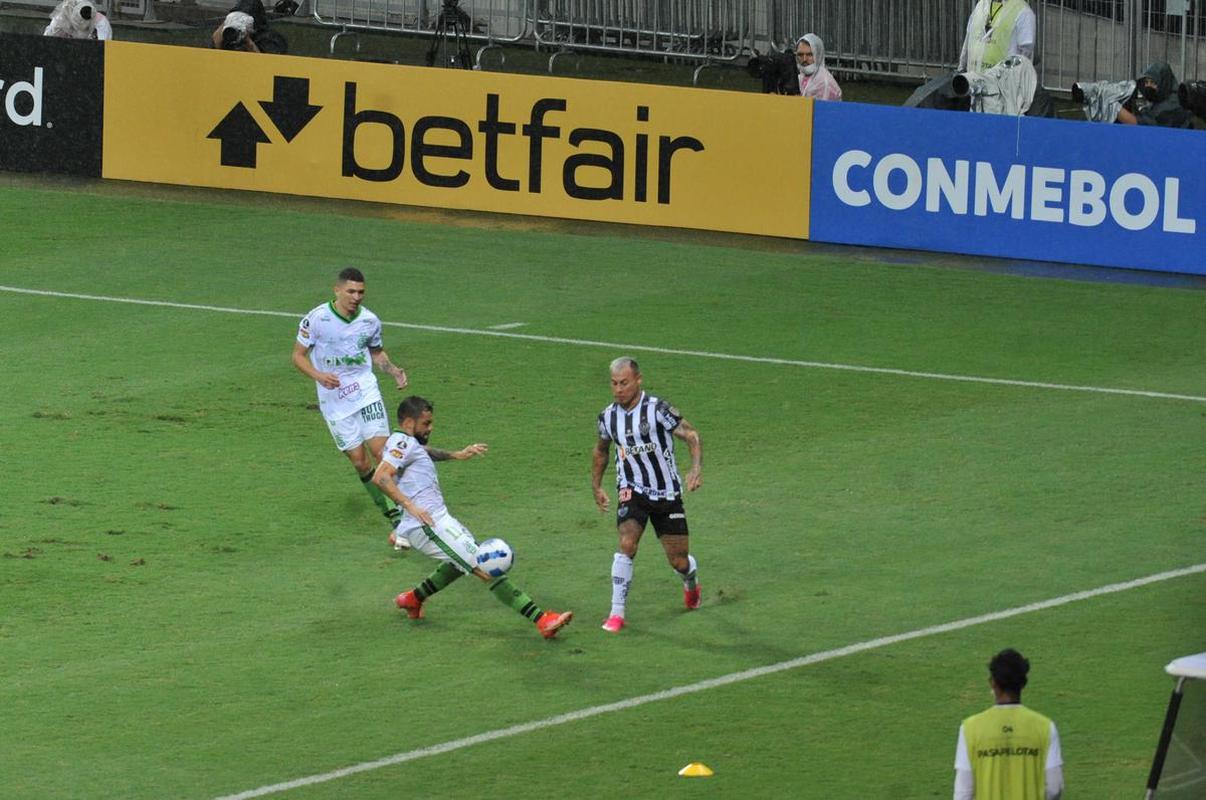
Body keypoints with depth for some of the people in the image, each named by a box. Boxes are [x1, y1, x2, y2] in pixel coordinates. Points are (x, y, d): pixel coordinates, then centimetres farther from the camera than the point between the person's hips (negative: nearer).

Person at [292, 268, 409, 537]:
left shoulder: (370, 321, 0)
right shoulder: (316, 318, -9)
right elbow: (298, 355, -2)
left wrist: (393, 371, -1)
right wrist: (318, 375, -20)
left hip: (366, 393, 1)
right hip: (333, 401, -1)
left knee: (380, 449, -15)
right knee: (359, 461, -2)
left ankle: (402, 509, -11)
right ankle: (389, 513, 12)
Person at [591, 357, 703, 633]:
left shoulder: (657, 409, -17)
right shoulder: (608, 417, -2)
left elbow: (690, 434, -17)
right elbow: (601, 450, 18)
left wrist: (696, 468, -33)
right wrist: (596, 486, 17)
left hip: (667, 493, -2)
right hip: (632, 491, 2)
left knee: (678, 560, 5)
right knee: (627, 544, -23)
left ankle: (691, 584, 43)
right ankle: (617, 613, -17)